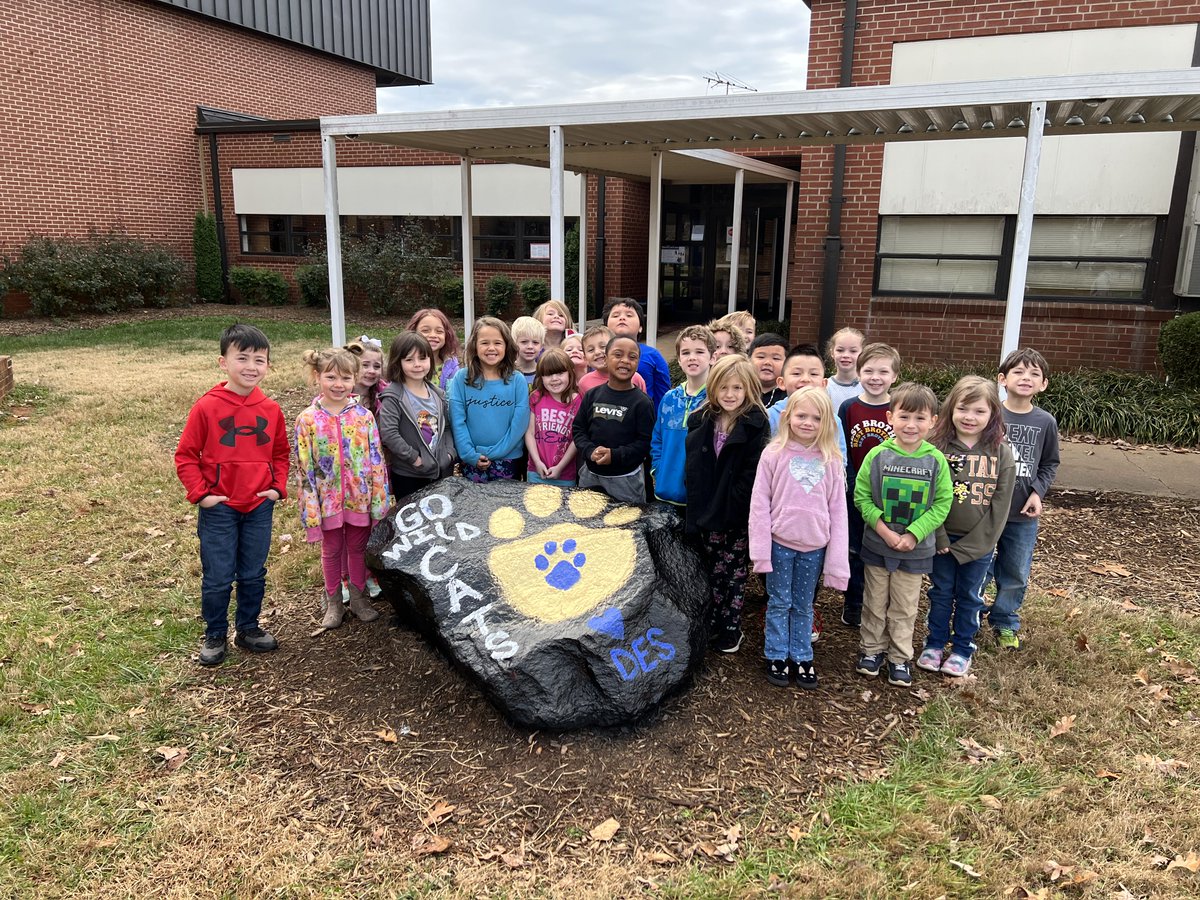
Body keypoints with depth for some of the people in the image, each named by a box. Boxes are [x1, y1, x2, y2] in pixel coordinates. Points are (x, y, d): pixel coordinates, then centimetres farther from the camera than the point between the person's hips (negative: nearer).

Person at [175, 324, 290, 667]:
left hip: (260, 507, 3)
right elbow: (186, 455, -5)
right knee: (217, 578, 6)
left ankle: (248, 628, 32)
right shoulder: (207, 407, -11)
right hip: (219, 509, -3)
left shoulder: (271, 410, 0)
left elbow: (281, 453, 13)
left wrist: (278, 486, 2)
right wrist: (199, 493, -10)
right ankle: (215, 636, 25)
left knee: (253, 574, 15)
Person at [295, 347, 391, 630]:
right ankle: (333, 602, 30)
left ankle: (358, 597, 31)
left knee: (357, 548, 15)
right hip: (328, 498, -1)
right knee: (332, 550, 15)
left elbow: (377, 460, -3)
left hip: (359, 497, 1)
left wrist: (379, 499, -5)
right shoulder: (307, 419, -8)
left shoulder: (364, 416, -5)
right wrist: (310, 507, -9)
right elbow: (304, 466, -7)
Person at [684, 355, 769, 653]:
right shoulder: (702, 421, 6)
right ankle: (713, 623, 26)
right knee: (713, 571, 14)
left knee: (734, 573, 6)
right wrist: (697, 503, 0)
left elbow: (751, 473, -14)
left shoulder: (754, 425, -9)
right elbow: (692, 465, 9)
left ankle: (731, 628, 19)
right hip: (707, 511, 4)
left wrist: (733, 504, -18)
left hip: (737, 514, -4)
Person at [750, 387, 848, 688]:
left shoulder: (832, 460, -2)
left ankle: (802, 657, 29)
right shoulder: (774, 454, -7)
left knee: (804, 605, 15)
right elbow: (759, 503, -6)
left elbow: (838, 510, 1)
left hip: (814, 546, 2)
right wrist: (761, 549, -9)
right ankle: (776, 656, 25)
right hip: (780, 542, -2)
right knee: (779, 603, 10)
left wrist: (837, 557, -2)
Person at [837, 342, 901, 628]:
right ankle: (853, 604, 26)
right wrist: (849, 485, -12)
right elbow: (840, 452, -4)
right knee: (855, 549, 12)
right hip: (856, 494, 0)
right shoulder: (848, 408, -5)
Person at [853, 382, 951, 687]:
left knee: (904, 608, 13)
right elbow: (861, 497, -6)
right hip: (877, 545, 0)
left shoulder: (936, 460, -9)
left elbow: (942, 504, -6)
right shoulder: (877, 455, -10)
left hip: (916, 550, 0)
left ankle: (900, 657, 29)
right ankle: (871, 649, 33)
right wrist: (883, 530, -16)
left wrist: (913, 534, -15)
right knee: (874, 603, 15)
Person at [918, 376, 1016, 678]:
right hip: (942, 538, 0)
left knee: (969, 596, 14)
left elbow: (1000, 504, -8)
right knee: (941, 593, 14)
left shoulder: (1001, 452, -7)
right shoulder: (936, 446, -10)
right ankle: (935, 644, 30)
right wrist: (941, 539, -13)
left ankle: (963, 648, 29)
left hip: (979, 542, 0)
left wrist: (970, 546, -11)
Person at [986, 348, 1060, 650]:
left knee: (1015, 574, 14)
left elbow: (1049, 464, 10)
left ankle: (1005, 622, 34)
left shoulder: (1045, 422, -1)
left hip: (1023, 515, 3)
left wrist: (1037, 492, -4)